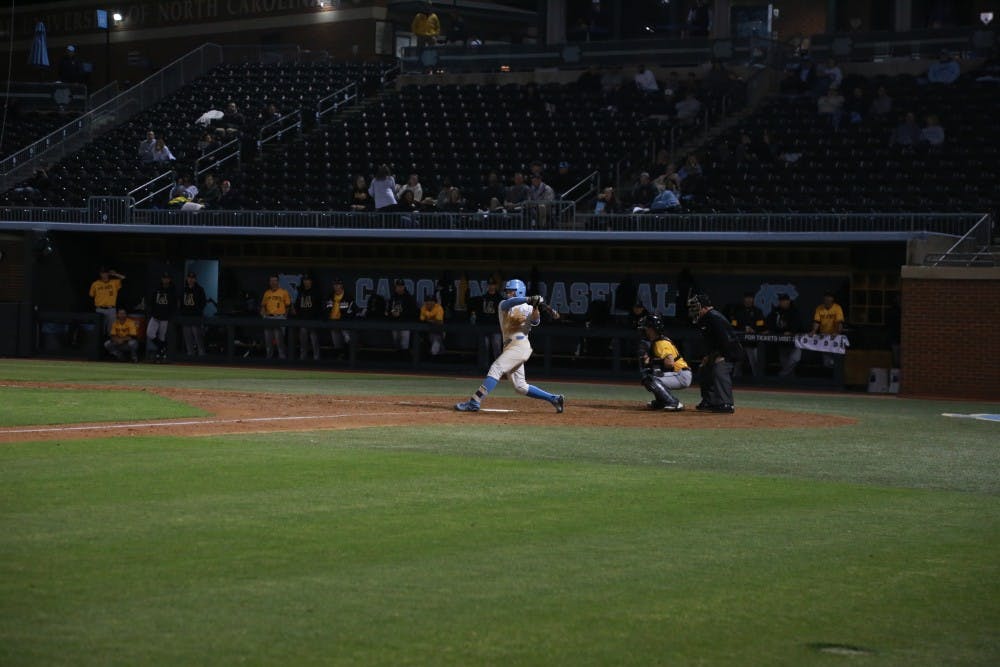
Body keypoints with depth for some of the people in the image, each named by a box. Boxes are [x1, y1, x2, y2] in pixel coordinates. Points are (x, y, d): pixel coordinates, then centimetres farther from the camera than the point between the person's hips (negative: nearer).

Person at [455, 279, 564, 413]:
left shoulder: (528, 308, 6)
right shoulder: (503, 304, 16)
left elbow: (535, 321, -10)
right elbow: (509, 303, -8)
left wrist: (535, 307, -27)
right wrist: (529, 299, -22)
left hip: (520, 345, -7)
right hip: (510, 345, 7)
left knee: (496, 369, -20)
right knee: (520, 387, 7)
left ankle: (474, 403, -26)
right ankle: (554, 399, 15)